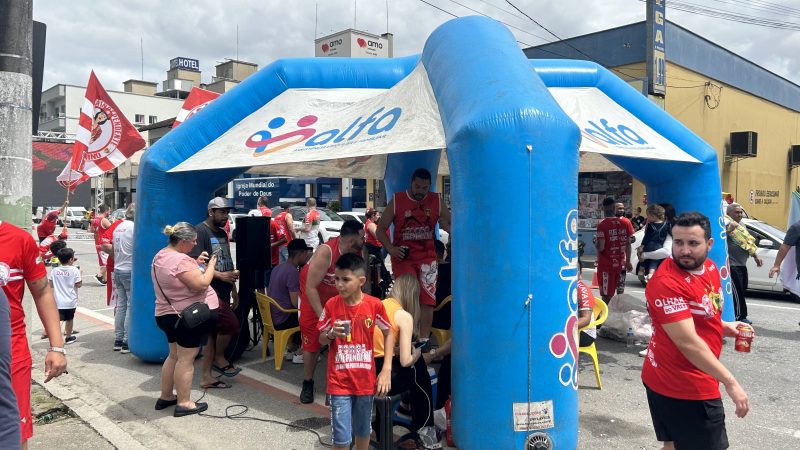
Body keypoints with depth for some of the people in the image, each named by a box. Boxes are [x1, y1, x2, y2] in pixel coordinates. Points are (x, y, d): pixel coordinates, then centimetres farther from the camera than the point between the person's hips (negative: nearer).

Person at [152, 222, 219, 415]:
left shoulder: (160, 256, 7)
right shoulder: (181, 260, -24)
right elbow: (201, 284, -25)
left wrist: (196, 263, 7)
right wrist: (211, 265, -11)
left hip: (168, 314, 10)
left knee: (174, 355, 20)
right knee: (186, 359, -2)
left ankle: (165, 397, 29)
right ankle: (183, 403, 5)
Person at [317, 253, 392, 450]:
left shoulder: (375, 305, -11)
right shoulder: (331, 305, -10)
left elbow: (388, 334, 4)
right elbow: (321, 340, 2)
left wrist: (386, 369, -3)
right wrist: (331, 334, -21)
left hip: (365, 379, 1)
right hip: (339, 381, -1)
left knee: (363, 430, 19)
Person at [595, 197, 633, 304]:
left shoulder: (602, 225, -13)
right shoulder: (625, 223, 1)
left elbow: (601, 247, -17)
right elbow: (628, 244, 6)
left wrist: (596, 241, 4)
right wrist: (628, 261, 15)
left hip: (606, 264, -4)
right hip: (621, 264, 4)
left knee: (607, 295, 0)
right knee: (620, 292, 13)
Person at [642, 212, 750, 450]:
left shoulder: (709, 267, 5)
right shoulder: (667, 282, -24)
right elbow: (688, 342, -27)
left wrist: (724, 327, 4)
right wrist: (730, 383, -24)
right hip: (684, 389, -8)